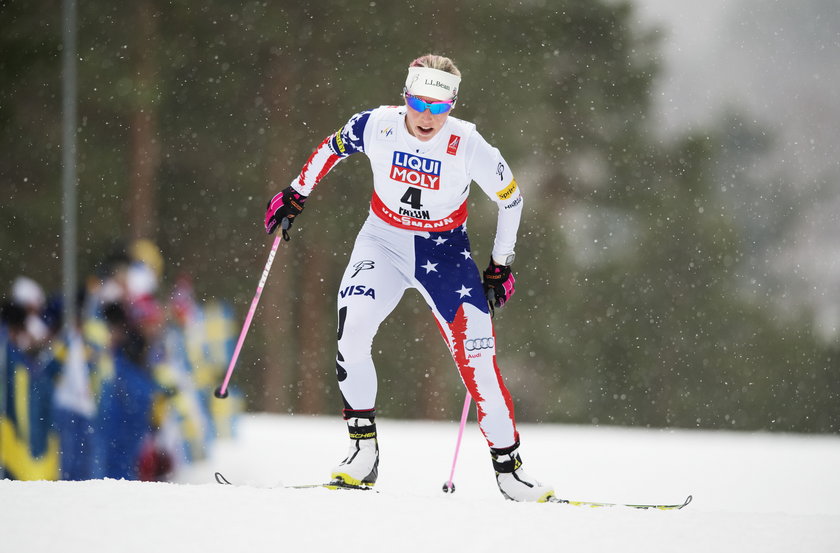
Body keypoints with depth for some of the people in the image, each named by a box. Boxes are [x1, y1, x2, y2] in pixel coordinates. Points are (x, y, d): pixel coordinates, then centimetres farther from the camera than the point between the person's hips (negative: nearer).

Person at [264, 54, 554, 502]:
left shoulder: (468, 145, -20)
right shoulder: (376, 126, -16)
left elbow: (510, 197, -3)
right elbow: (332, 147, 7)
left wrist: (500, 264, 0)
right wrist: (295, 195, 10)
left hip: (445, 251, -1)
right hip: (384, 242, 1)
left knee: (476, 355, -10)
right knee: (351, 333, -22)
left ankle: (508, 466, 5)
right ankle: (363, 451, -10)